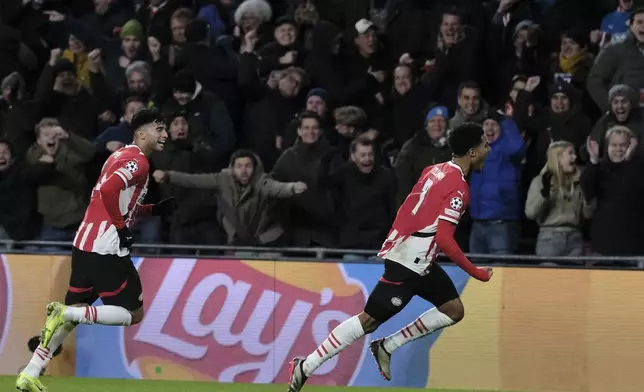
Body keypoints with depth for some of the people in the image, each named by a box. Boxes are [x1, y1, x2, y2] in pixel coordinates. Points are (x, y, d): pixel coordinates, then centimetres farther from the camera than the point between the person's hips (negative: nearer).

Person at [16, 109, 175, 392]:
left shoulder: (123, 155, 20)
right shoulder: (137, 160, -10)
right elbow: (110, 190, -25)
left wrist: (155, 210, 20)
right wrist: (121, 228, -16)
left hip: (84, 243, 9)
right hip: (107, 248, -9)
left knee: (73, 313, 14)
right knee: (134, 314, 0)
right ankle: (66, 313, -14)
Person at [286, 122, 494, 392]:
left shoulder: (436, 170, 9)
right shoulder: (458, 187, -19)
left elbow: (408, 209, 16)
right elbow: (445, 239, -24)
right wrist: (475, 272, -17)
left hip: (421, 261, 10)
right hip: (409, 263, -10)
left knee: (453, 310, 11)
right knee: (369, 320, -5)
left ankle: (386, 347, 12)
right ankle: (306, 367, 0)